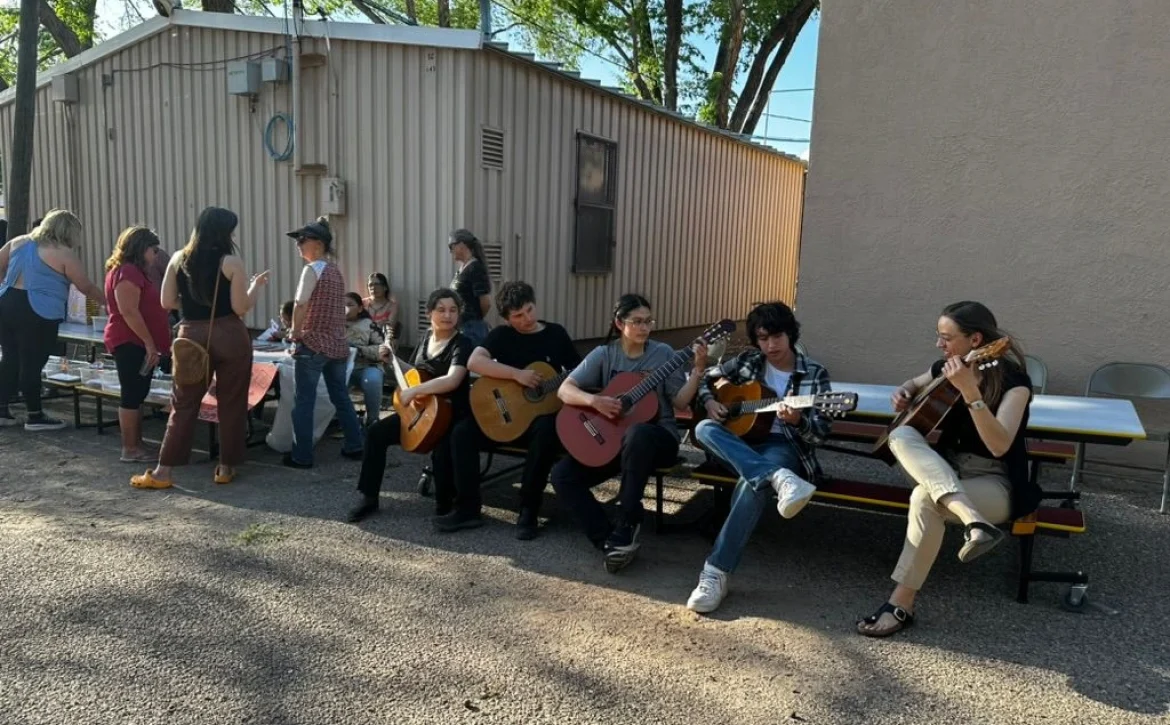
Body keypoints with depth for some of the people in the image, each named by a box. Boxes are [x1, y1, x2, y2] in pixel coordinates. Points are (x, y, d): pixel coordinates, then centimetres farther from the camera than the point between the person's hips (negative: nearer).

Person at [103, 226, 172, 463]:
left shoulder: (134, 272, 18)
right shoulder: (127, 271, -15)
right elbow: (129, 312, -22)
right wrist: (149, 343, -21)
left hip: (136, 343, 10)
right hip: (130, 343, -10)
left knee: (137, 395, 12)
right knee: (132, 396, -6)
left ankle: (137, 446, 18)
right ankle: (130, 449, -1)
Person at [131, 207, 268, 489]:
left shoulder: (179, 259, 5)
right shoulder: (231, 262, -7)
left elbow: (167, 302, 6)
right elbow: (241, 307, -10)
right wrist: (256, 285, 6)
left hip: (192, 337, 3)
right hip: (228, 336, -3)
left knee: (184, 403, 8)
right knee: (231, 404, 8)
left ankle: (163, 472, 8)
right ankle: (226, 468, 15)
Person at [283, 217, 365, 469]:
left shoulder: (312, 269, -11)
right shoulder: (336, 270, 12)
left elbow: (300, 305, -18)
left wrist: (295, 332, -4)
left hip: (313, 344, -7)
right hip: (337, 344, 7)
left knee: (304, 401, 1)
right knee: (341, 397, 15)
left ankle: (301, 455, 6)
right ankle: (354, 446, 21)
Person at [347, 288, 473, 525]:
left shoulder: (461, 344, -16)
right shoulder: (427, 337, 8)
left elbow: (452, 380, -34)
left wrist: (413, 391, -32)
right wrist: (392, 360, 9)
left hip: (452, 415, -8)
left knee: (442, 449, -35)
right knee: (375, 433, -2)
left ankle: (446, 508, -11)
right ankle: (369, 497, 10)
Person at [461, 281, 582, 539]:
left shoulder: (556, 333, 6)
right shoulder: (502, 335, 2)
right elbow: (474, 362, -16)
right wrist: (518, 374, -23)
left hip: (542, 412, -1)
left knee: (547, 431, -36)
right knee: (462, 431, -22)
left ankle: (528, 511, -24)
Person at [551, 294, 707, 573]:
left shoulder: (663, 353, 0)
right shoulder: (604, 354, 1)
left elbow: (680, 402, -5)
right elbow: (565, 390, -6)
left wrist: (698, 370, -18)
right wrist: (594, 400, -25)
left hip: (657, 436, -3)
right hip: (611, 437, 3)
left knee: (637, 434, -41)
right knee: (562, 474, -15)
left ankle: (627, 524, -25)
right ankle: (609, 541, -17)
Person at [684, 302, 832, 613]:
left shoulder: (814, 373, 1)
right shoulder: (747, 361, 8)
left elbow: (820, 433, -5)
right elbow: (705, 379, 19)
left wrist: (797, 420, -27)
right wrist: (709, 402, -3)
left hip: (785, 447, -3)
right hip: (740, 443, 4)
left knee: (754, 482, -39)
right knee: (705, 428, -30)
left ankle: (716, 572, -38)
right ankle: (780, 479, -47)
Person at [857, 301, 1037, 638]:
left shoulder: (1013, 379, -15)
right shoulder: (946, 368, 2)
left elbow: (999, 446, -29)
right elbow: (914, 384, 26)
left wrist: (969, 391, -39)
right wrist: (903, 393, 1)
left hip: (994, 482, -6)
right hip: (944, 470, 6)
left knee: (925, 499, -36)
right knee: (902, 436, -26)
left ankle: (902, 603, -25)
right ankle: (974, 521, -41)